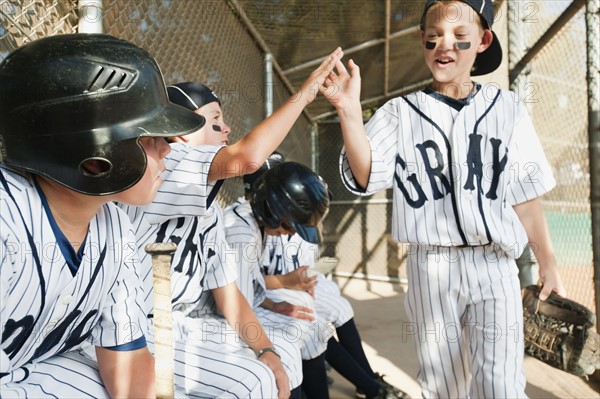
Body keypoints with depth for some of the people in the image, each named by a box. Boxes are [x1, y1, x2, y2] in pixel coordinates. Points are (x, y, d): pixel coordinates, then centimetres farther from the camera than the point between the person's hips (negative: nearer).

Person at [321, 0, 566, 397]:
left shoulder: (507, 108, 4)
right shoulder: (399, 113, 2)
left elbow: (525, 194, 6)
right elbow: (366, 177, -10)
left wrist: (547, 261, 7)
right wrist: (350, 112, -23)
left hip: (494, 264, 0)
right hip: (431, 266, 1)